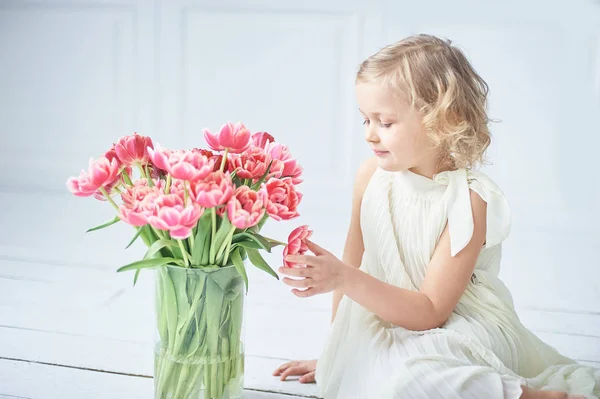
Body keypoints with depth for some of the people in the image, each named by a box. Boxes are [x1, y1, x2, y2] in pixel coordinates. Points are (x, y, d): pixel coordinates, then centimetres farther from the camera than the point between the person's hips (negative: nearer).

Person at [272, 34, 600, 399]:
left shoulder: (468, 200, -18)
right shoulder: (371, 176, -2)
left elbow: (429, 313, -19)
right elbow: (353, 266, 9)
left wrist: (344, 278, -29)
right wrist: (334, 353, 15)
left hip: (462, 334, -6)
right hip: (389, 328, 6)